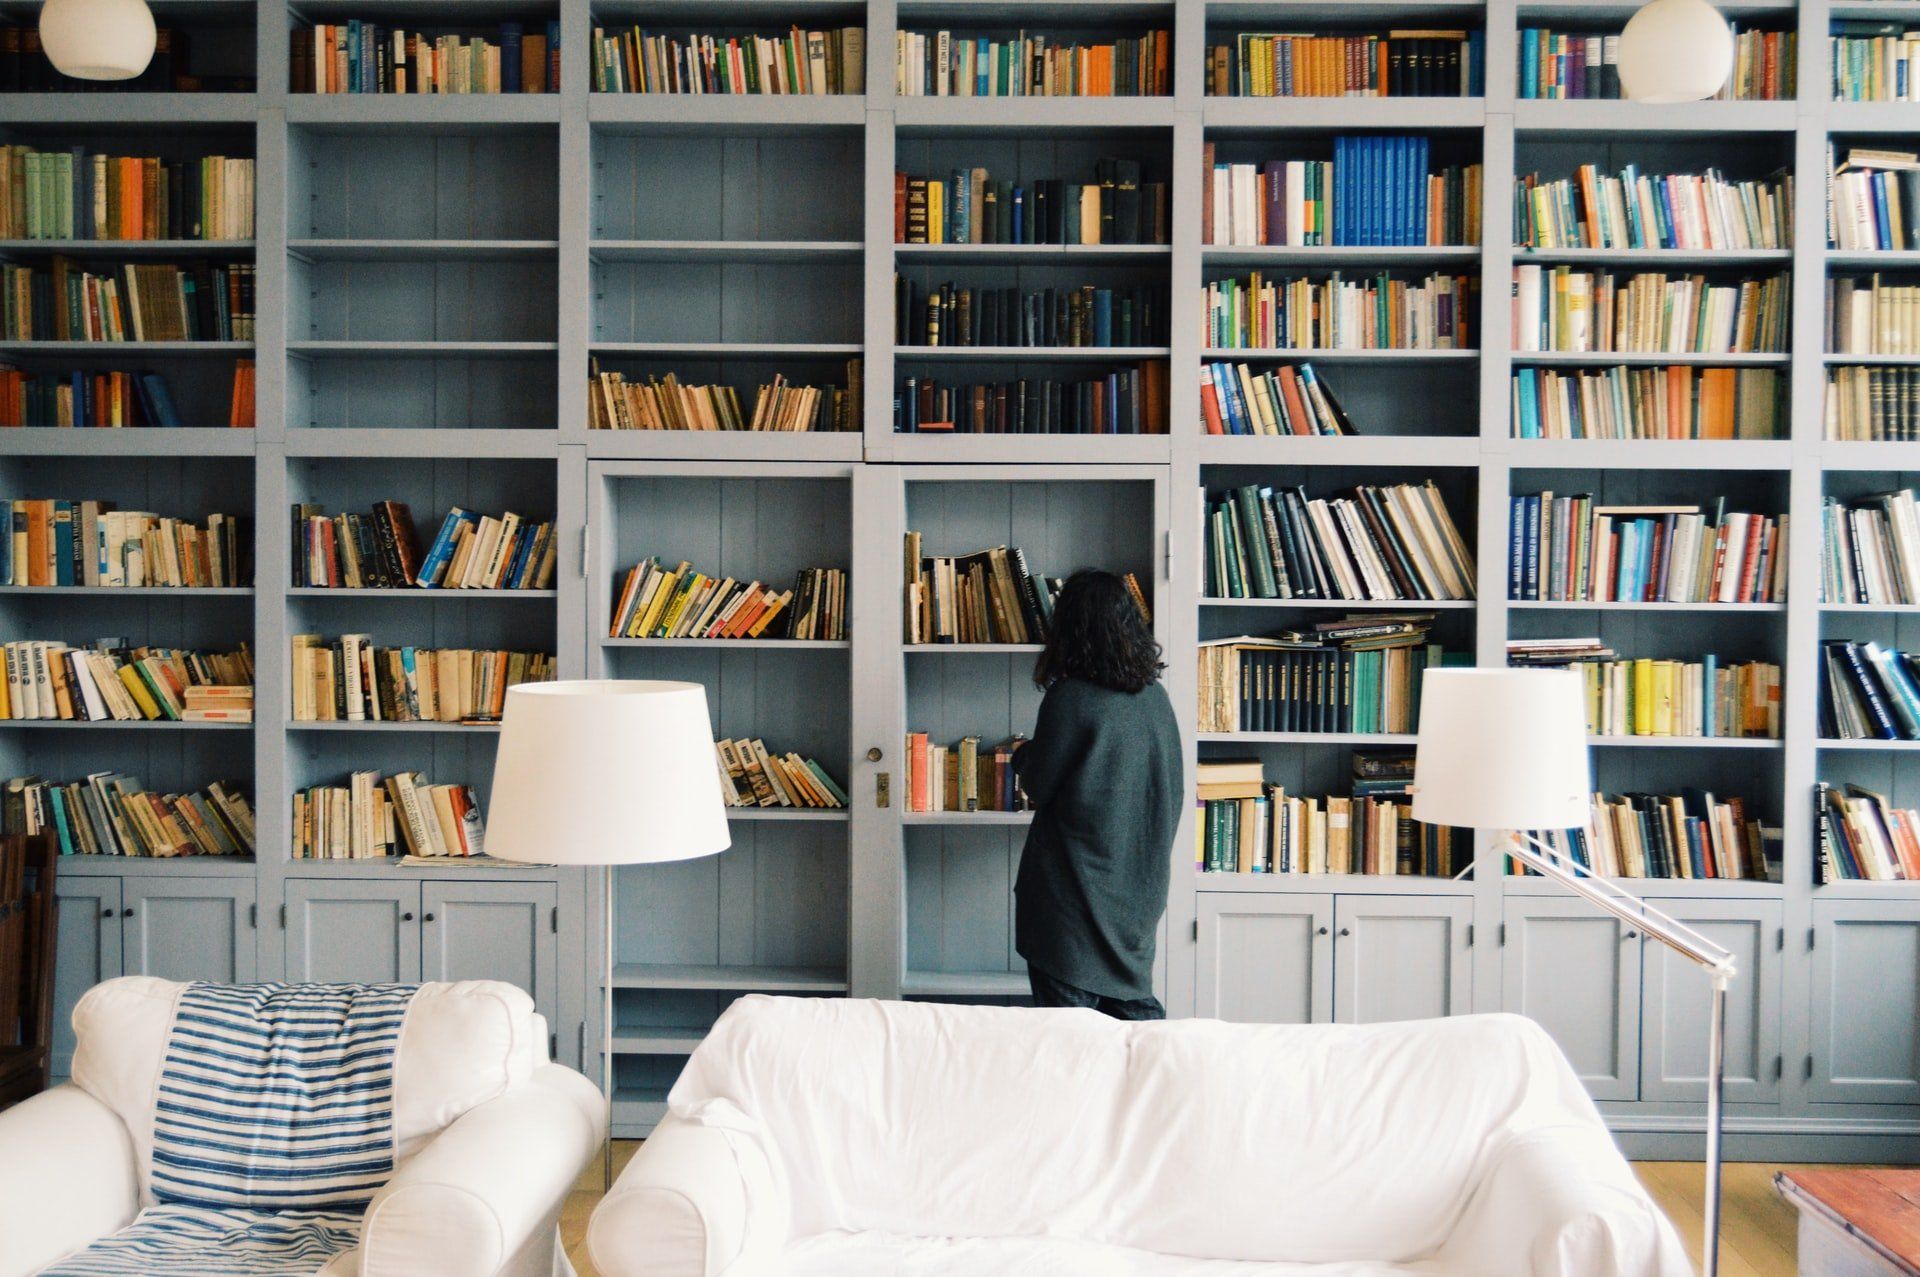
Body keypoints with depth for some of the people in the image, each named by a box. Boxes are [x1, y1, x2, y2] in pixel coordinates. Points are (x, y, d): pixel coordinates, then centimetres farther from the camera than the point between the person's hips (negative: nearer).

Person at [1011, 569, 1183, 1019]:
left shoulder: (1070, 699, -17)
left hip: (1074, 891, -6)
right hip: (1138, 890, 6)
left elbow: (1039, 785, -8)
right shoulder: (1155, 697, 2)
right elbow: (1173, 791, 11)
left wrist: (1022, 756, 12)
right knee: (1135, 1009, 16)